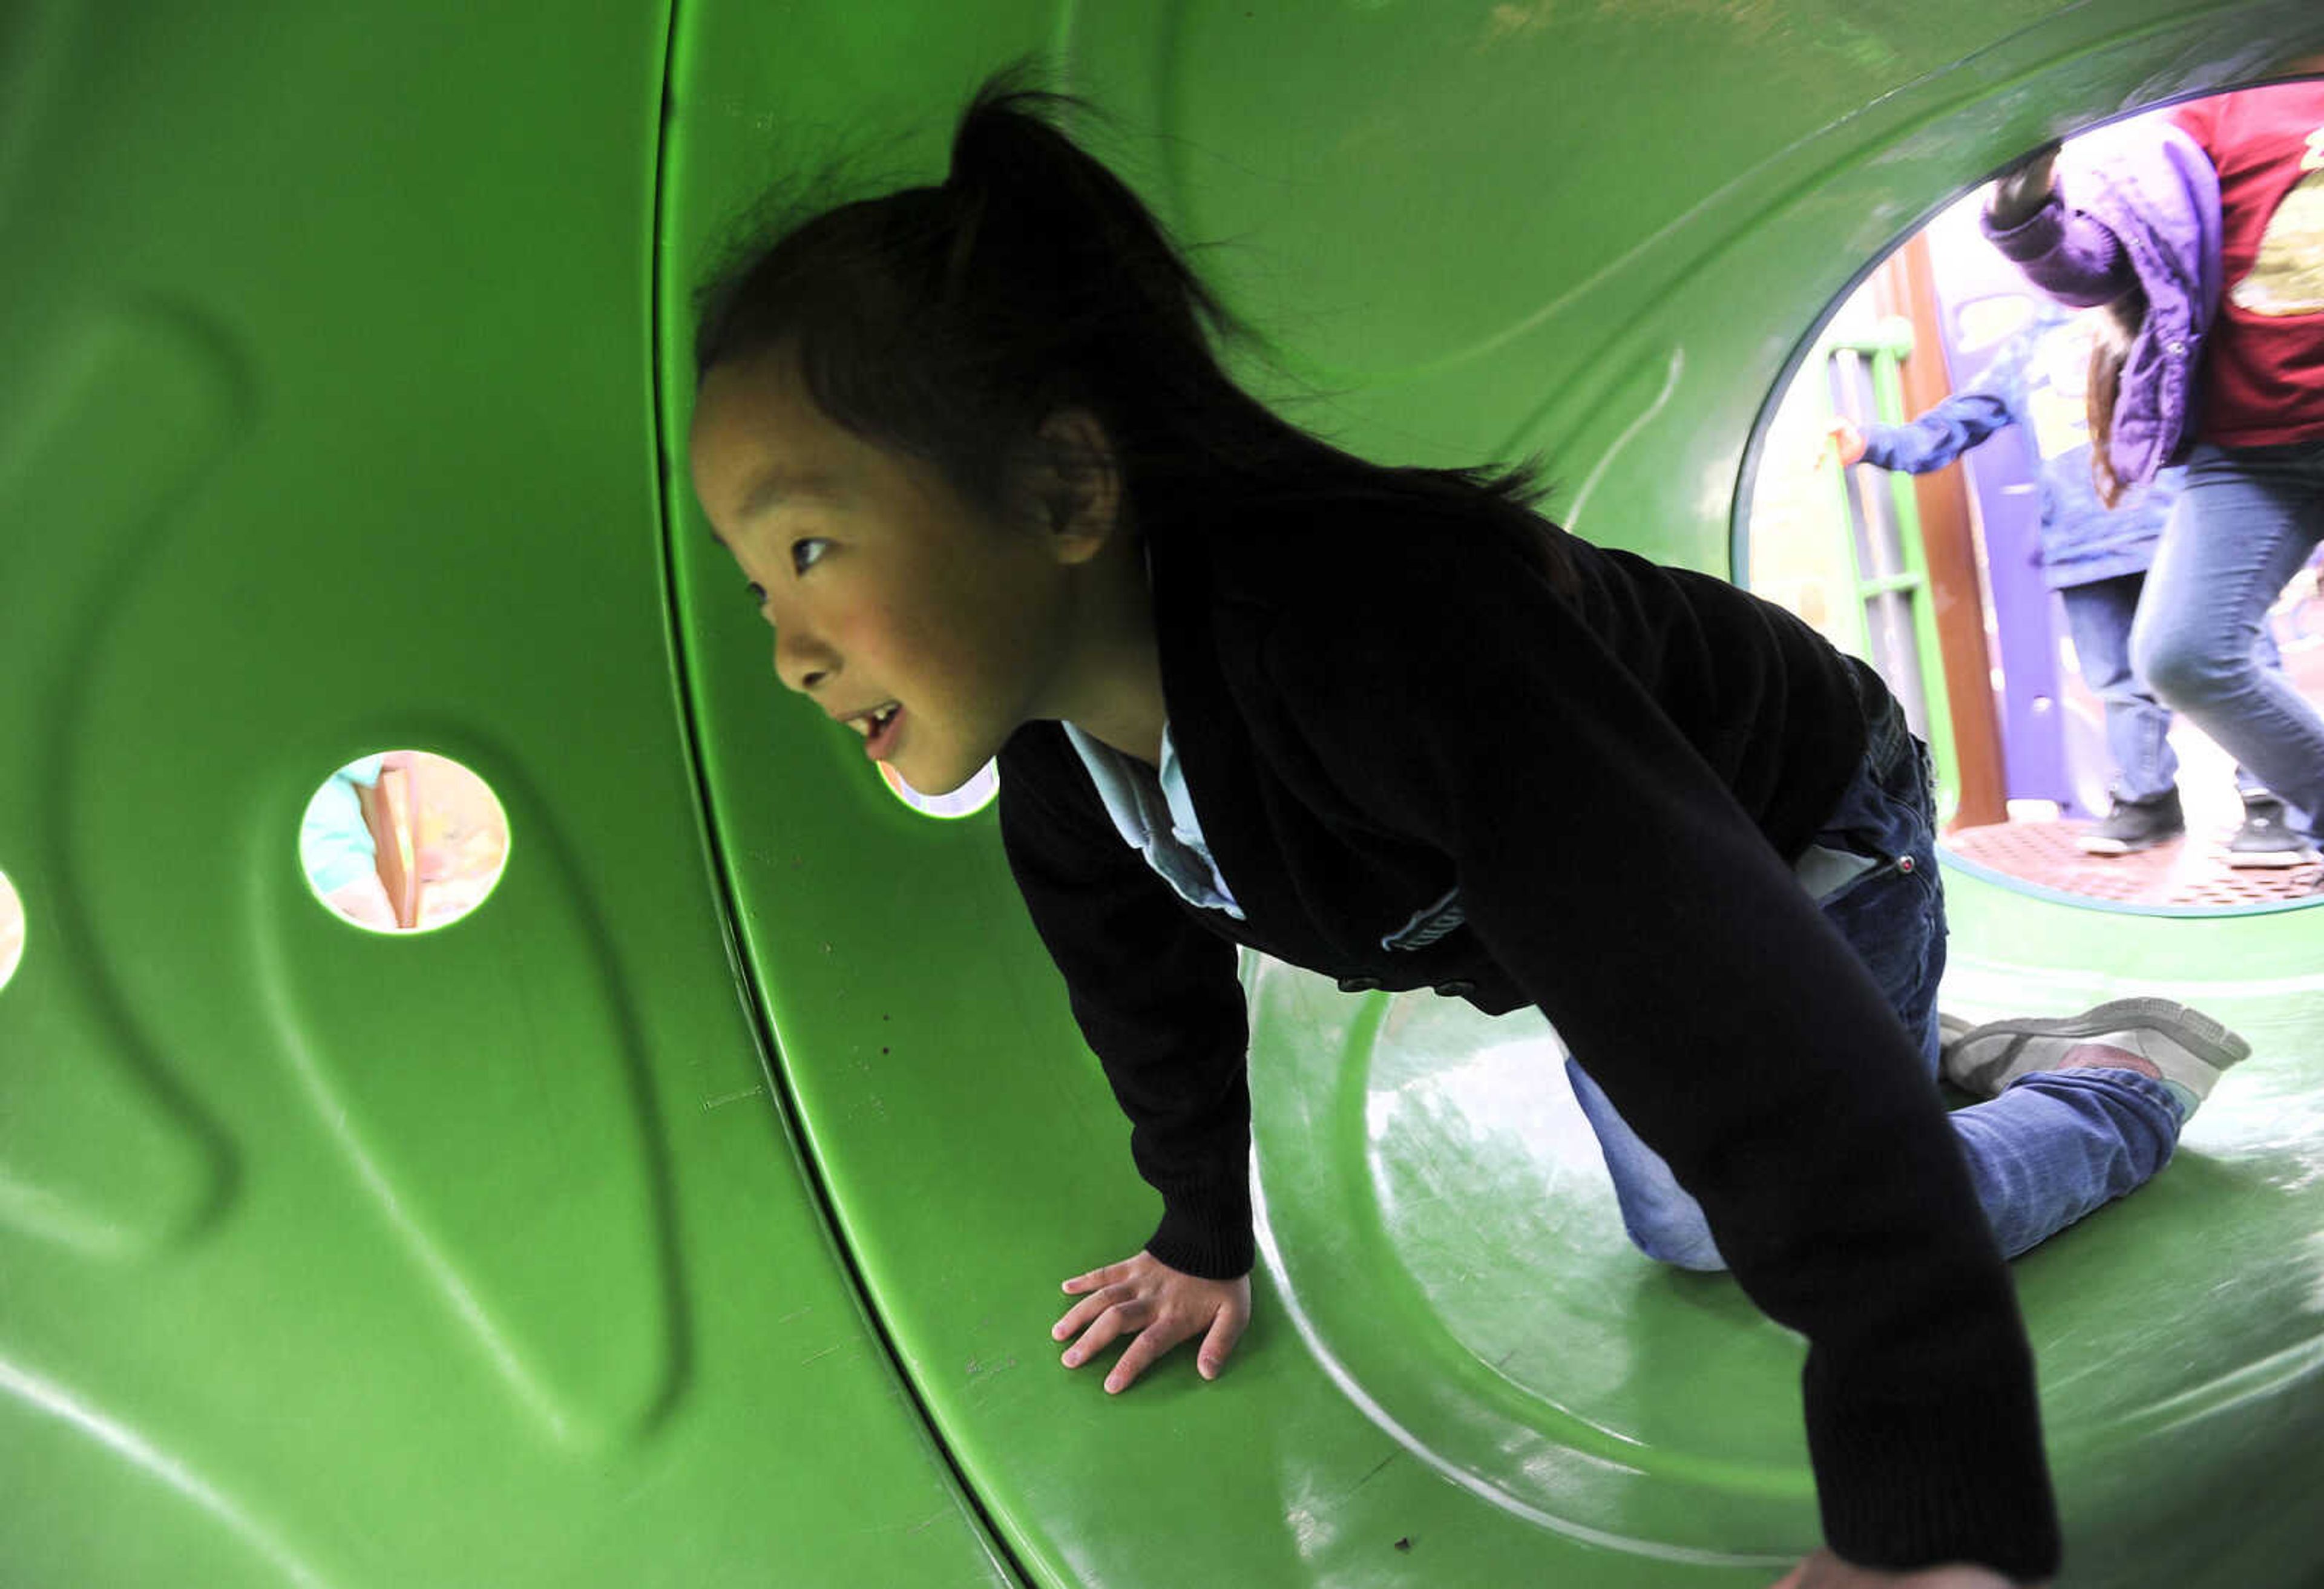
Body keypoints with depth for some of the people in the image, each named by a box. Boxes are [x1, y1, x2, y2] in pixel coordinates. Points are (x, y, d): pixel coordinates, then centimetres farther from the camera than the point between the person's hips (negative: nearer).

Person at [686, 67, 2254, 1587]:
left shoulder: (1375, 628, -49)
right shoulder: (1053, 742, -21)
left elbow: (1755, 1035, -51)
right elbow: (1150, 991, -2)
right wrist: (1207, 1244, 8)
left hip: (1800, 851, -6)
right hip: (1590, 910, 7)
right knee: (1682, 1237, 22)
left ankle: (2127, 1077, 28)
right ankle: (1948, 1056, 46)